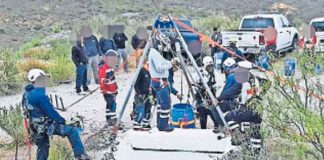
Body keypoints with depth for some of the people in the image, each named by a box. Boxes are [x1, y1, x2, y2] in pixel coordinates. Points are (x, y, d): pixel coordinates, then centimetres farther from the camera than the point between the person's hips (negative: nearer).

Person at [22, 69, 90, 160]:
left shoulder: (26, 93, 8)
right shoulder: (39, 94, -22)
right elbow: (50, 110, -18)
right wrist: (62, 120, -4)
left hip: (36, 127, 9)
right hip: (45, 126, -9)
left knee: (42, 148, 25)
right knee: (72, 131, -7)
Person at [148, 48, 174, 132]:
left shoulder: (155, 52, 15)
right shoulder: (154, 53, -17)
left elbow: (162, 64, 18)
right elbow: (159, 68, -22)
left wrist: (169, 62, 3)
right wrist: (170, 64, -12)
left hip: (161, 81, 11)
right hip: (159, 82, -11)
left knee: (161, 103, 13)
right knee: (165, 104, -8)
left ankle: (160, 124, 17)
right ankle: (163, 125, -4)